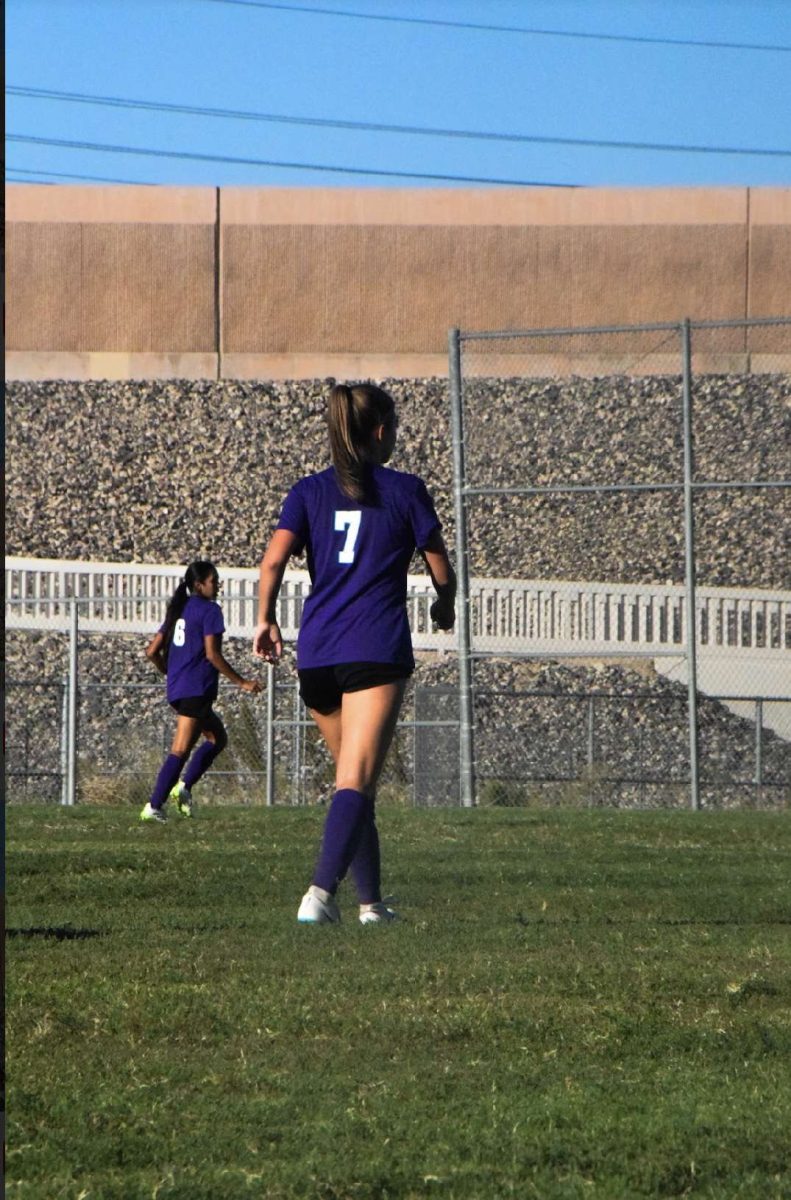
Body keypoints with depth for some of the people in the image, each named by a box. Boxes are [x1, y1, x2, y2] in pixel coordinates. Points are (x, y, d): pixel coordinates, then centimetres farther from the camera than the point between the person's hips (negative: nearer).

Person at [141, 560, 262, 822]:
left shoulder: (179, 611, 17)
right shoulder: (210, 610, -7)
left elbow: (152, 651, 15)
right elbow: (212, 654, -15)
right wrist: (241, 682, -10)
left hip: (176, 690, 9)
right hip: (197, 689, -9)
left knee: (218, 737, 20)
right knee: (181, 749, -9)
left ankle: (184, 786, 6)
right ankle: (154, 806, -14)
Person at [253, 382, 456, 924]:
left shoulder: (309, 491, 11)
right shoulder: (406, 490, 4)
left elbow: (275, 558, -3)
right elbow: (443, 572, 8)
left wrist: (266, 619, 8)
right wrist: (445, 606, 28)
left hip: (316, 651, 4)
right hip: (377, 650, -4)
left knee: (353, 775, 19)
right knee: (356, 780, -12)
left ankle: (371, 900, 23)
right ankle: (321, 891, -31)